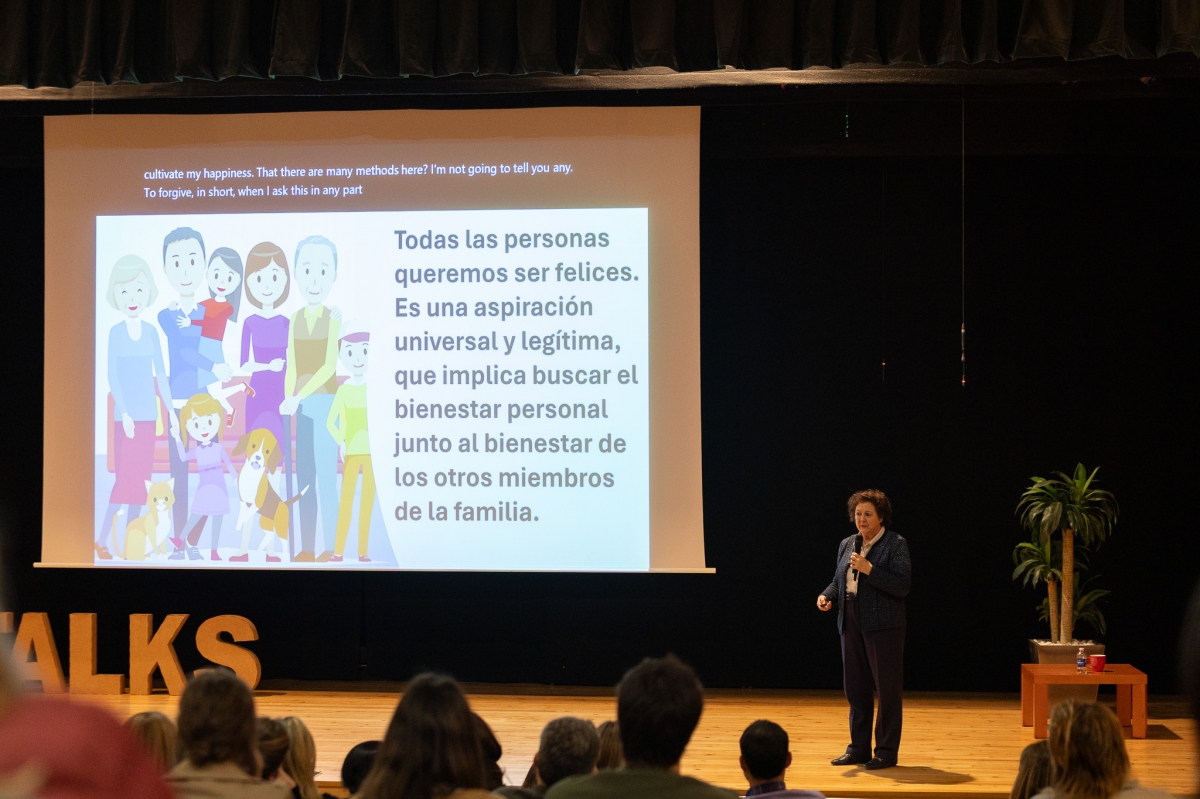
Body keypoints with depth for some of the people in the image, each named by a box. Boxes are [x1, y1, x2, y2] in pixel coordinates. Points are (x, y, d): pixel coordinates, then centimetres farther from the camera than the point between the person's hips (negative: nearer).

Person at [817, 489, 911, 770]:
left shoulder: (895, 544, -6)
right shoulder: (847, 545, 13)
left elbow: (902, 586, -15)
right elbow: (838, 581, 19)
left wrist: (869, 569, -22)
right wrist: (827, 596, -1)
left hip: (883, 625, -7)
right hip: (851, 623, 7)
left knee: (887, 688, 0)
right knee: (855, 687, 11)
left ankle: (887, 751, 7)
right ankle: (858, 748, 20)